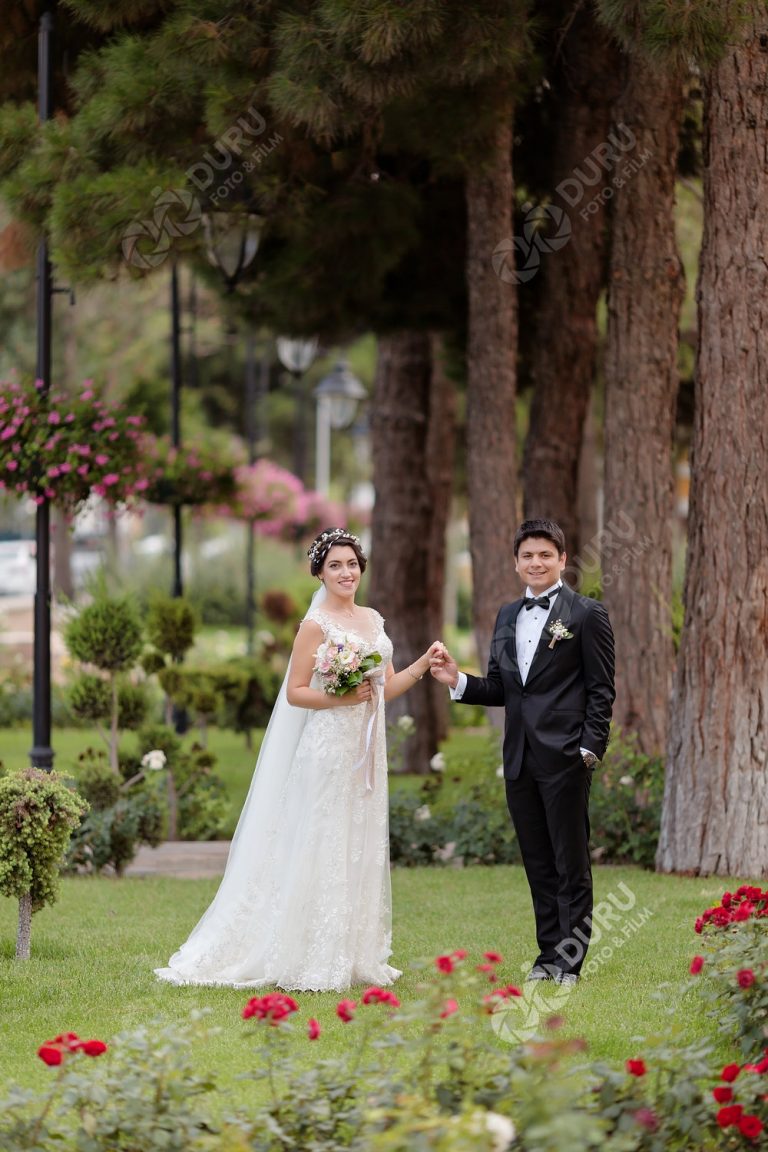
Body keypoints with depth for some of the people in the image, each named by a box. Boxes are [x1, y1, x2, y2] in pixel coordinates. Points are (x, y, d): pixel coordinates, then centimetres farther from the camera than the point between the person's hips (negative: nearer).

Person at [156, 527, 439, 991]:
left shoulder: (373, 621, 12)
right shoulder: (316, 625, -9)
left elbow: (387, 687, 14)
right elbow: (294, 693, -9)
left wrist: (424, 664, 0)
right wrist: (340, 698, -21)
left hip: (366, 754, 7)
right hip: (328, 750, -7)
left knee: (361, 851, 9)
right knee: (323, 852, -5)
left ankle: (354, 957, 16)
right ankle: (314, 964, -1)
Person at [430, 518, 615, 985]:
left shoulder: (587, 615, -2)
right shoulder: (507, 616, 16)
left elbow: (601, 690, -5)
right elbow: (500, 688, 16)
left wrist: (589, 750, -13)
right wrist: (458, 680, -2)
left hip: (565, 758, -6)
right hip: (520, 761, 6)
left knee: (572, 864, -2)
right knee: (538, 864, 10)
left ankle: (570, 960, 1)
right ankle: (548, 954, 16)